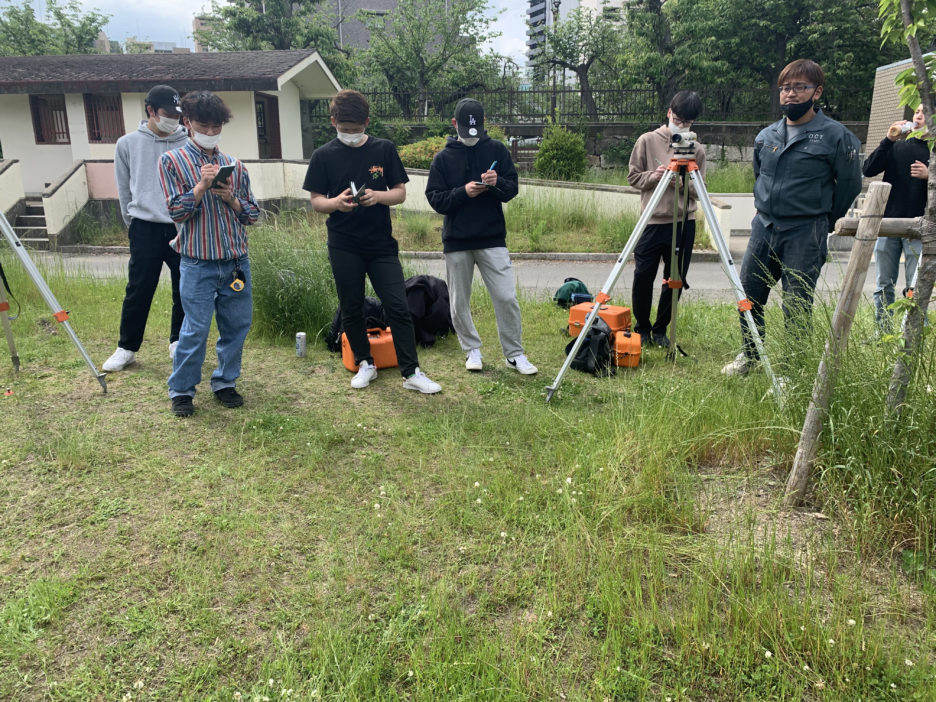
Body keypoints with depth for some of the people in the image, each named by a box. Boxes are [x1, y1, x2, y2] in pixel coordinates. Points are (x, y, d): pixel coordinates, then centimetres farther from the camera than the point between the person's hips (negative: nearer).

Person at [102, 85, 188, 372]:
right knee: (138, 291, 3)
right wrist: (133, 223, 8)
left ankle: (179, 342, 26)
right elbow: (124, 189, 11)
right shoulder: (128, 143, 6)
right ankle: (127, 348, 17)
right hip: (146, 229, 0)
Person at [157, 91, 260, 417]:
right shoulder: (172, 161, 1)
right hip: (198, 264, -4)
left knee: (237, 325, 9)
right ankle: (181, 390, 15)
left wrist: (231, 199, -8)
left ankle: (225, 382, 26)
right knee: (195, 330, -2)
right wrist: (201, 186, -16)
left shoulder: (234, 165, 10)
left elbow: (253, 214, 10)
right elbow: (176, 212, -5)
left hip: (236, 261, 4)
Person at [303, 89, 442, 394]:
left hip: (382, 244, 0)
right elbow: (315, 200, 2)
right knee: (351, 309, 8)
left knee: (398, 307, -4)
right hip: (344, 247, 1)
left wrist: (378, 196, -18)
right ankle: (365, 363, 27)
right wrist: (336, 202, -21)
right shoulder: (323, 156, 1)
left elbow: (400, 192, 3)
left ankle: (411, 372, 3)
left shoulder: (384, 149, 2)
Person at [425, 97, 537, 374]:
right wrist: (464, 192, -17)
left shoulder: (497, 150, 5)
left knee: (507, 298, -5)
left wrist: (498, 183, -18)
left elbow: (512, 189, 4)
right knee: (459, 302, 7)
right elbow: (435, 199, -1)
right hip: (456, 241, 1)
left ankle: (514, 354, 8)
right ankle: (472, 349, 25)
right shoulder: (443, 158, 5)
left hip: (492, 239, -1)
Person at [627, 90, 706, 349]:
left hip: (684, 223, 2)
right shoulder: (647, 141, 2)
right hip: (651, 221, -1)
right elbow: (633, 176, 6)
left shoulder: (697, 149, 5)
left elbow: (699, 190, 5)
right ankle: (642, 328, 18)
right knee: (643, 277, -2)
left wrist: (683, 181, -14)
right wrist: (653, 177, -13)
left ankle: (660, 330, 22)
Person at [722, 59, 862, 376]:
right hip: (763, 229, 6)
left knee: (796, 308, -2)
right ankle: (749, 355, 32)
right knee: (748, 297, 11)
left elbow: (850, 184, 1)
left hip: (805, 235, -5)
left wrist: (822, 221, 6)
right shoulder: (766, 135, 9)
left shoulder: (835, 135, -6)